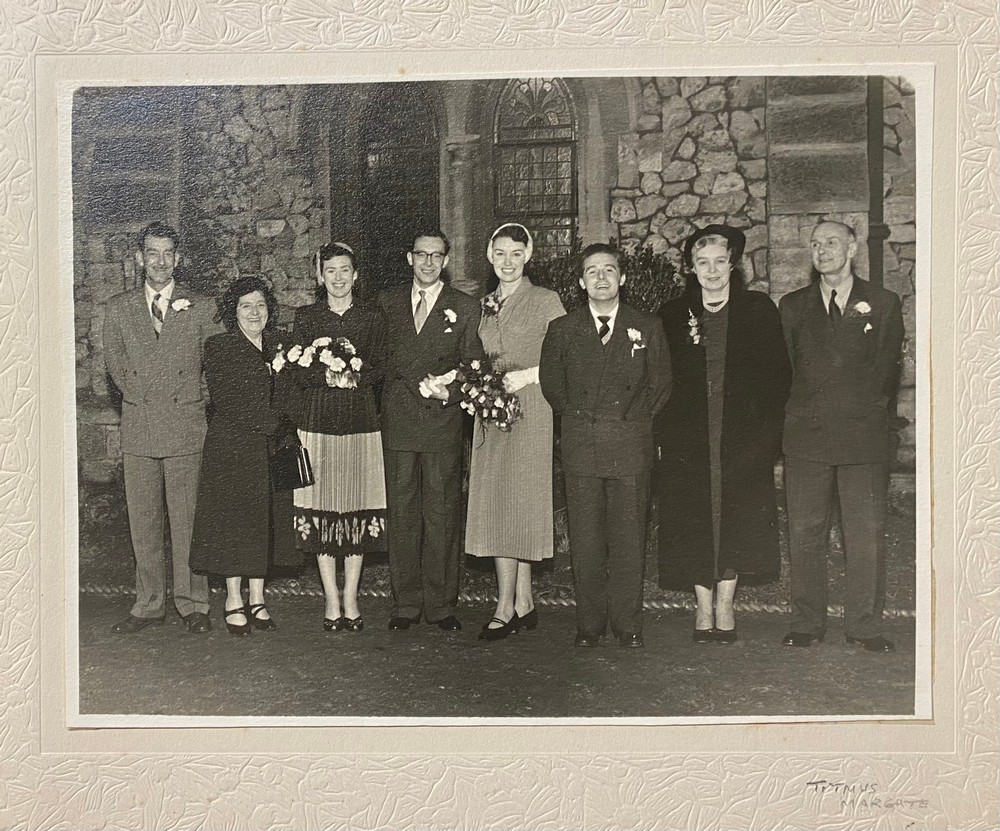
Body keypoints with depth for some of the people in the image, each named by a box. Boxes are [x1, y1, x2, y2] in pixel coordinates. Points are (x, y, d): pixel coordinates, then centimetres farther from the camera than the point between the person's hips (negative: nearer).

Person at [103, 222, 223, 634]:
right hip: (138, 429, 2)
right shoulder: (118, 309, 11)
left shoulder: (201, 307, 5)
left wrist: (192, 402, 3)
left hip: (186, 427, -2)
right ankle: (149, 604, 15)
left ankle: (192, 604, 9)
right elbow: (116, 365, 12)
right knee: (142, 520, 6)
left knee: (187, 519, 0)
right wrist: (142, 399, 5)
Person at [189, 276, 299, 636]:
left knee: (266, 521, 8)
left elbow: (286, 399, 14)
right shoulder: (218, 348, -1)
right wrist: (265, 423, -15)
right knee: (233, 519, 0)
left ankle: (257, 599, 18)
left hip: (273, 450, 5)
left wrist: (288, 437, 0)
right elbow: (225, 398, -10)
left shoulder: (279, 347, 13)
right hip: (232, 447, -5)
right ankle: (234, 600, 12)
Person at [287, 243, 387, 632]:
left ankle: (351, 600, 10)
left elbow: (379, 371, 5)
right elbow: (296, 373, 2)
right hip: (318, 420, 0)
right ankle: (332, 601, 9)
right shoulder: (305, 318, 8)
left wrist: (356, 374, -14)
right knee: (322, 507, -1)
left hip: (361, 421, 1)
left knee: (359, 509, 0)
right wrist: (324, 377, -16)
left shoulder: (371, 319, 10)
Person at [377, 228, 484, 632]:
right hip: (398, 422, 2)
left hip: (444, 422, -1)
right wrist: (421, 387, -3)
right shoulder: (387, 302, 14)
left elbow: (473, 369, 7)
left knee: (442, 515, 0)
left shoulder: (465, 308, 7)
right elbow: (380, 358, 11)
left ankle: (441, 604, 9)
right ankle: (406, 603, 12)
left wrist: (448, 392, -12)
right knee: (401, 514, 3)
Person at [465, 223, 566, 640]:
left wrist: (528, 375, -15)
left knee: (516, 504, -7)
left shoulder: (545, 300, -2)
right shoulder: (488, 305, 17)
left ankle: (505, 609, -2)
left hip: (529, 410, -6)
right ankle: (524, 603, 12)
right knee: (495, 506, 4)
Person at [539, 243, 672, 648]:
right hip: (580, 447, 1)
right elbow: (551, 383, 14)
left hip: (631, 444, 0)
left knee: (629, 539, 0)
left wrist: (633, 417, 4)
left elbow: (661, 383, 11)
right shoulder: (562, 329, 11)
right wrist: (579, 417, 6)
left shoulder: (648, 328, 10)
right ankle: (589, 624, 11)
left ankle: (628, 625, 10)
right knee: (584, 541, 1)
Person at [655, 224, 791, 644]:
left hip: (744, 438, 0)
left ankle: (724, 605, 14)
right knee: (694, 522, 1)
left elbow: (779, 373, 5)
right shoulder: (672, 316, 7)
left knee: (738, 520, 1)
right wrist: (664, 432, -2)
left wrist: (768, 431, -3)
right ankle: (704, 608, 14)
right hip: (688, 441, 1)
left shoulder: (759, 310, 6)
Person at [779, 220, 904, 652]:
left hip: (863, 435, -1)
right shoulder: (792, 306, 14)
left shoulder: (882, 303, 9)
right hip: (806, 435, 1)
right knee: (804, 533, 3)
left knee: (866, 534, -1)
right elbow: (785, 368, 11)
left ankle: (863, 625, 10)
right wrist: (802, 412, 3)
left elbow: (884, 368, 6)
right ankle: (806, 624, 12)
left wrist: (856, 407, 1)